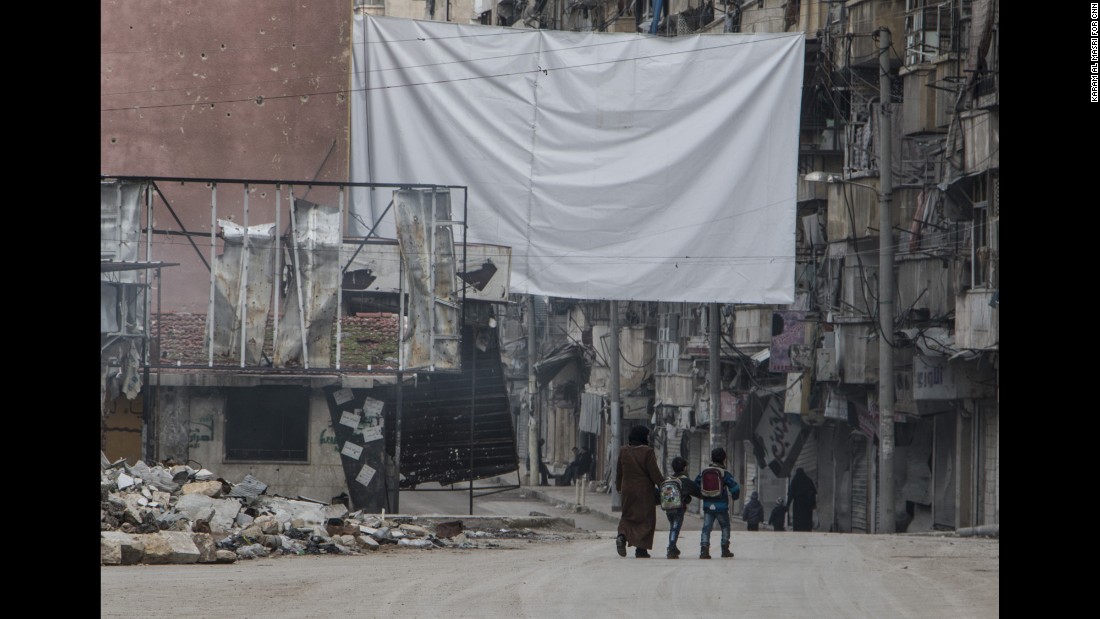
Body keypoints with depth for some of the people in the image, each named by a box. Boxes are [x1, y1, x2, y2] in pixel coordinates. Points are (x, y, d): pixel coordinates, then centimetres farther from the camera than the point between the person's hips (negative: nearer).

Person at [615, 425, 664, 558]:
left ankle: (622, 535, -11)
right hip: (645, 492, -4)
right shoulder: (647, 452, -13)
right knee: (646, 518, 5)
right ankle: (641, 548, 0)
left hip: (627, 489, 4)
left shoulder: (623, 452, 3)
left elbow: (619, 472, 12)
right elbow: (654, 473, -13)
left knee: (627, 516, 17)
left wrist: (619, 487, 27)